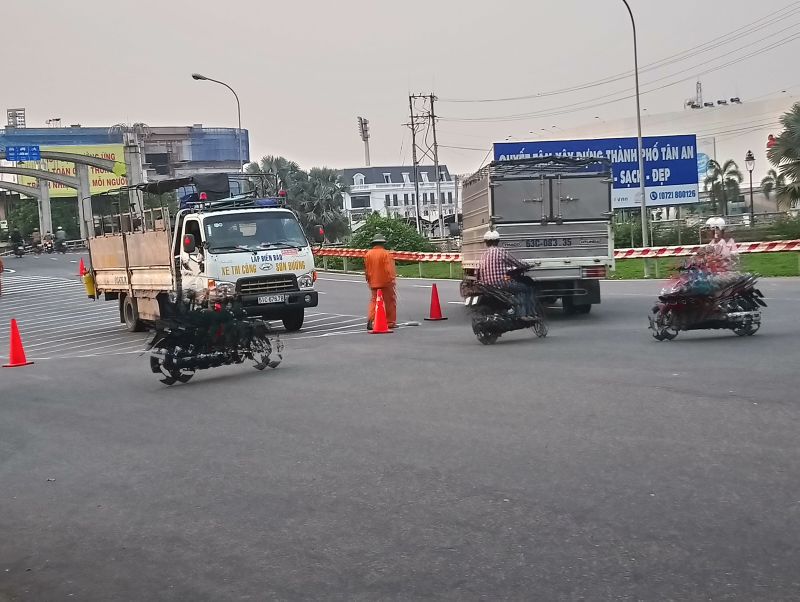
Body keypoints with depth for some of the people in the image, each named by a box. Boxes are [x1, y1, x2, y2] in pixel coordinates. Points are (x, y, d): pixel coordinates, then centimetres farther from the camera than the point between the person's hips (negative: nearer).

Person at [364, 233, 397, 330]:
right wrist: (392, 279, -7)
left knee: (374, 300, 12)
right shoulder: (385, 253, -13)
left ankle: (370, 319, -6)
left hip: (373, 282, 4)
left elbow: (366, 269, 8)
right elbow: (389, 269, -16)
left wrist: (369, 280, 20)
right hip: (385, 282, -4)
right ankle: (391, 322, 13)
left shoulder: (368, 254, 2)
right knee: (390, 301, 8)